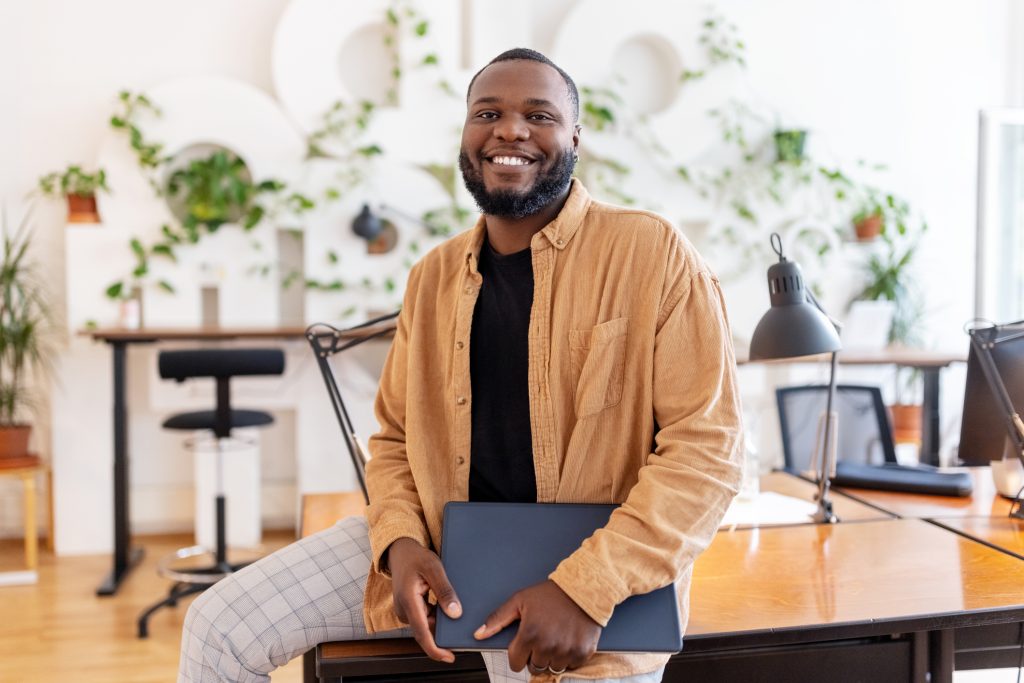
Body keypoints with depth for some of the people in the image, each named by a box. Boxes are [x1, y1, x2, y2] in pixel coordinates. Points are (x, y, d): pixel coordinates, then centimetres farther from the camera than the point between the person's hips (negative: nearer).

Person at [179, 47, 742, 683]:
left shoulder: (653, 253, -9)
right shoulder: (434, 276, 8)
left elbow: (705, 448, -14)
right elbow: (395, 436, 14)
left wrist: (584, 590, -22)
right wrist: (400, 541, -8)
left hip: (599, 577, -3)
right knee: (217, 629, -5)